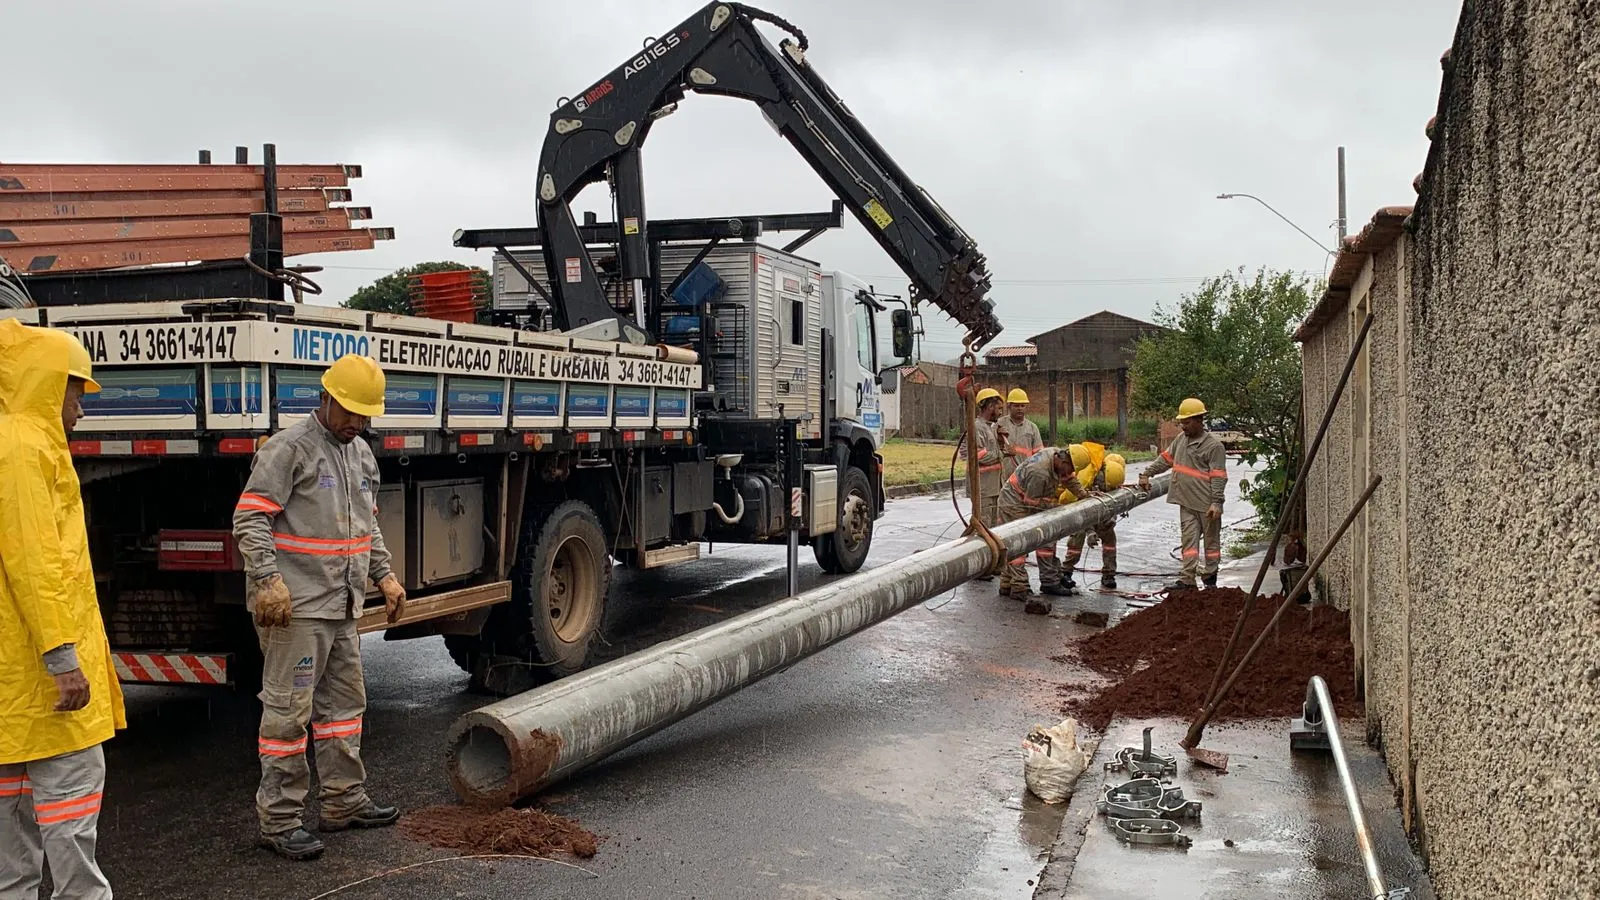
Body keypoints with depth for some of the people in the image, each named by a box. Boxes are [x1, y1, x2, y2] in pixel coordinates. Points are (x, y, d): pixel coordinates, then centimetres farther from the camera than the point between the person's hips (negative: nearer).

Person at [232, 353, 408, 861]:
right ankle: (280, 821, 5)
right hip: (294, 607, -9)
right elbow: (249, 518, -15)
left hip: (343, 608, 9)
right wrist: (268, 580, -25)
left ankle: (344, 803, 27)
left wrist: (383, 575, 15)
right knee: (288, 712, -4)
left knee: (343, 704, 16)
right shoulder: (288, 448, -10)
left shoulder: (361, 455, 16)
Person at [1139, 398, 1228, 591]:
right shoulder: (1181, 439, 11)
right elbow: (1165, 459, 21)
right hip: (1187, 502, 6)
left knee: (1211, 539, 7)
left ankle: (1209, 579, 18)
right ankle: (1187, 580, 1)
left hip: (1206, 504, -6)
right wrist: (1146, 473, 14)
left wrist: (1216, 502, -22)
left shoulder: (1214, 446, -12)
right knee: (1189, 539, 3)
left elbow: (1218, 477, -16)